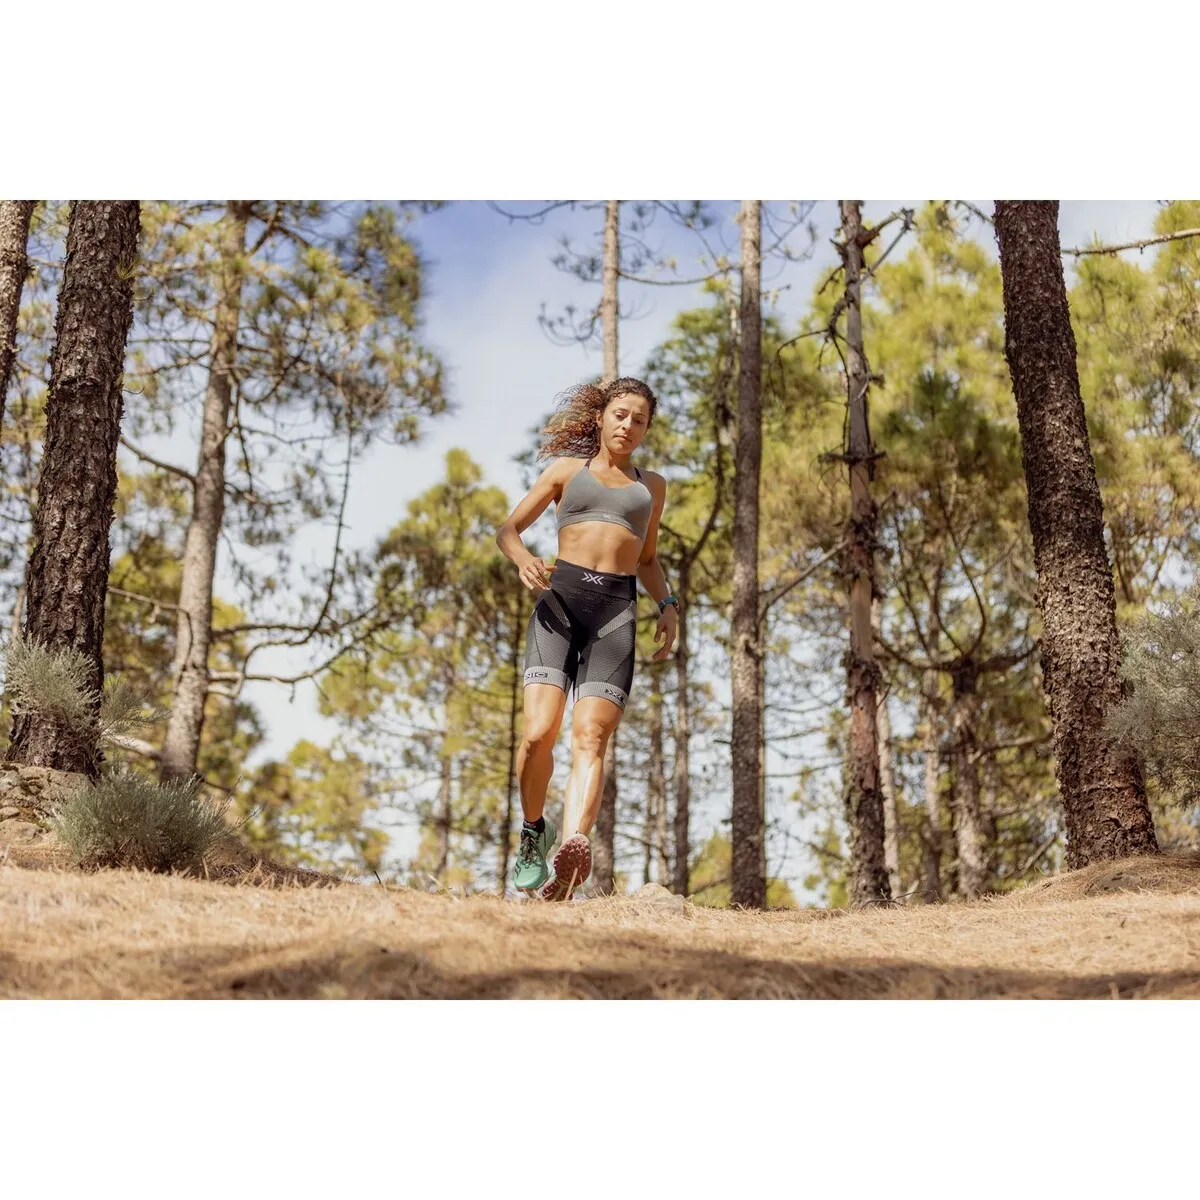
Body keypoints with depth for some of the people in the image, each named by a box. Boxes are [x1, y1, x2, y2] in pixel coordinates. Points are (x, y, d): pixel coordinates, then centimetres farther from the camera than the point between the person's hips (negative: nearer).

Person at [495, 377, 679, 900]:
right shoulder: (566, 469, 19)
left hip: (617, 610, 1)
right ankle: (533, 831, 7)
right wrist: (523, 558, -8)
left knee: (590, 736, -20)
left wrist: (667, 605, 13)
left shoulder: (651, 486, 25)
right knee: (540, 732, -18)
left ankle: (573, 849, -38)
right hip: (560, 599, -1)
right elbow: (508, 528, 16)